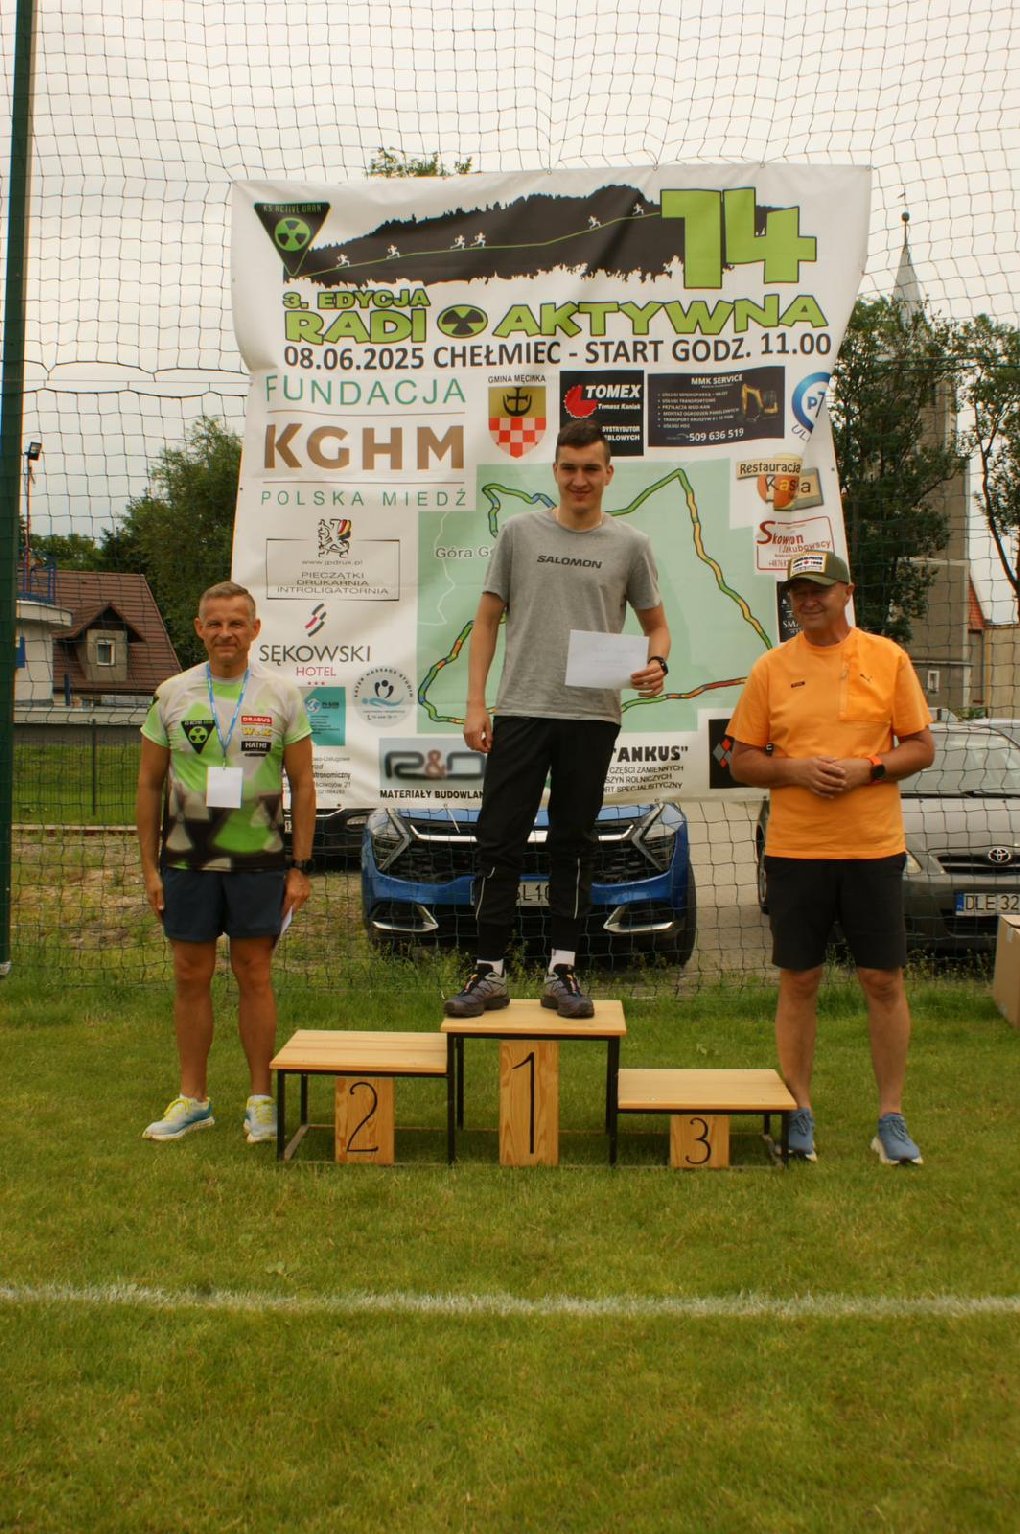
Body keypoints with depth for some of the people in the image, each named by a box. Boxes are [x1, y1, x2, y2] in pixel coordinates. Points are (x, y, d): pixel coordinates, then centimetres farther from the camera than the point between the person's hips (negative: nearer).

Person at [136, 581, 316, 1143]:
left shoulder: (282, 696, 2)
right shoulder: (172, 695, 5)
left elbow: (302, 786, 3)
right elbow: (149, 785, 8)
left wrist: (300, 868, -3)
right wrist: (149, 867, 3)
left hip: (259, 863, -1)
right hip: (186, 862, 2)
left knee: (254, 976, 3)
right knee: (191, 976, 7)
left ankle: (261, 1099, 14)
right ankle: (192, 1098, 19)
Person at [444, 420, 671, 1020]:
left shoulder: (630, 544, 7)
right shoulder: (520, 532, 8)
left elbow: (656, 623, 14)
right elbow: (488, 619, 9)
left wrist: (657, 664, -10)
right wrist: (476, 702, 0)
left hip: (593, 713, 0)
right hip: (521, 711, 0)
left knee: (574, 844, 7)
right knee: (501, 842, -1)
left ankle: (563, 971, 15)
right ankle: (491, 971, 7)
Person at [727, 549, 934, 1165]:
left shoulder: (888, 658, 4)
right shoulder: (771, 668, 5)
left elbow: (921, 746, 4)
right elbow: (742, 760, 6)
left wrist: (868, 768, -13)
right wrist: (795, 769, -12)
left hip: (874, 847, 0)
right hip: (794, 849, 1)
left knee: (884, 981, 4)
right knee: (799, 982, 6)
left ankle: (892, 1117, 17)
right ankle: (800, 1113, 18)